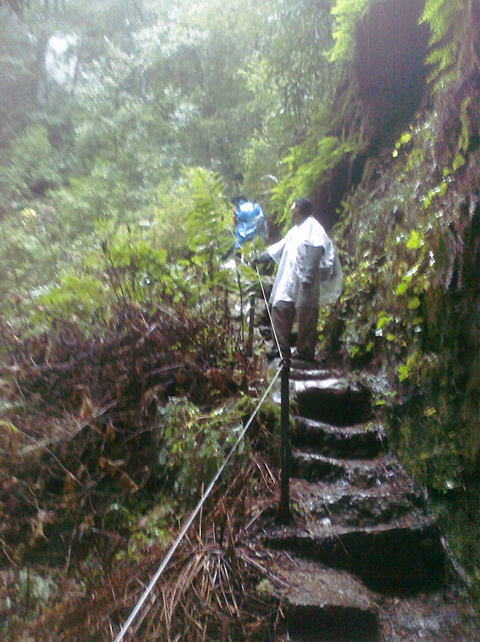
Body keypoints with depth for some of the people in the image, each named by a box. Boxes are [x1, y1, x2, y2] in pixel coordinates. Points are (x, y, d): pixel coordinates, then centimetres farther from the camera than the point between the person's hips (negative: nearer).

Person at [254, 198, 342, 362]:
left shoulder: (312, 227, -3)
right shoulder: (296, 230, 27)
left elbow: (317, 251, -17)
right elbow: (278, 248, 36)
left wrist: (309, 276, -27)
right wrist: (260, 258, 41)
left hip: (306, 283, -9)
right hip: (289, 282, 9)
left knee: (306, 317, -8)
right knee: (280, 309, 5)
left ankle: (306, 354, -3)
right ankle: (283, 352, 10)